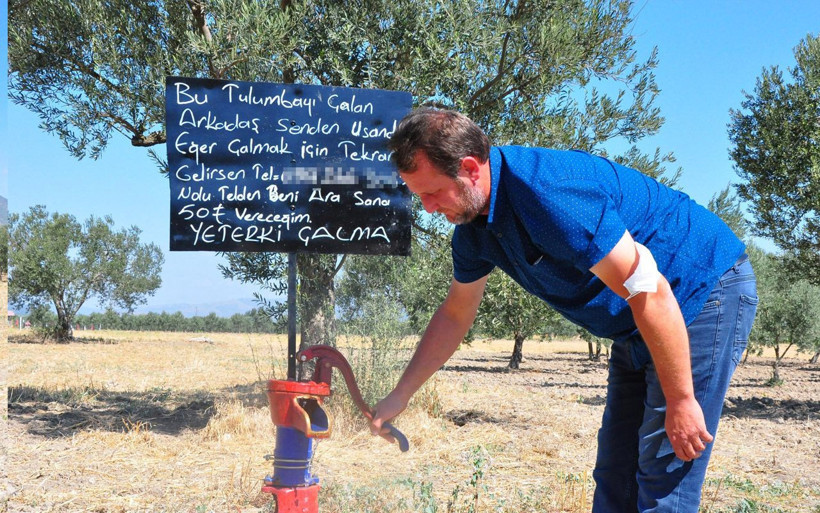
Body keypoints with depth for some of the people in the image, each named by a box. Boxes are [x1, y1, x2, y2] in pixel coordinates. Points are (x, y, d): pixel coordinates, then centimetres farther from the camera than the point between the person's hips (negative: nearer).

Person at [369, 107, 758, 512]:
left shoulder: (548, 192, -31)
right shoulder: (473, 222, -1)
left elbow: (650, 292, -28)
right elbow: (455, 313, 15)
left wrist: (680, 400, -21)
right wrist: (400, 396, 16)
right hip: (634, 327, 9)